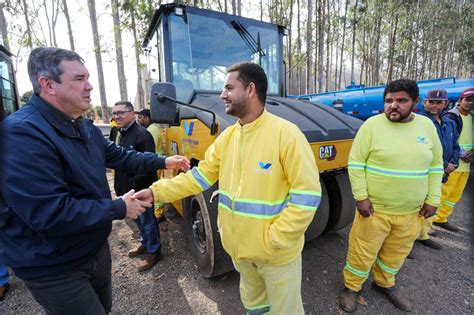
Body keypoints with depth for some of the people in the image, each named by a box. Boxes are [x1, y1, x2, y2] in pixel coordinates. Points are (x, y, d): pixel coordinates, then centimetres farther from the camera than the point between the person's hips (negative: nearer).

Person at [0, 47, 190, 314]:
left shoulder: (85, 127, 3)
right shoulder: (23, 133, -28)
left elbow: (118, 155, 13)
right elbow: (50, 214, -32)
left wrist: (162, 161, 8)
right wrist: (120, 208, -23)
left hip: (96, 248, 8)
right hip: (54, 267, -8)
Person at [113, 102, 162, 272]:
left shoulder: (142, 134, -19)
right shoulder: (122, 133, 11)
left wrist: (134, 184, -21)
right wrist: (119, 185, 13)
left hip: (141, 188, -9)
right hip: (128, 188, 9)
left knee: (147, 220, 5)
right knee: (138, 219, 22)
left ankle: (153, 252, 22)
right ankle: (145, 243, 41)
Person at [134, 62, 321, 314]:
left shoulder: (285, 133, -21)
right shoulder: (227, 137, 0)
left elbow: (307, 195, -21)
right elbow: (201, 175, 3)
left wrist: (273, 240, -19)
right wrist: (156, 191, -2)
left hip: (277, 253, -5)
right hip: (239, 248, 6)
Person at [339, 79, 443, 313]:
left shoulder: (427, 126, 2)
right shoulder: (372, 125, -11)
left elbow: (435, 166, 9)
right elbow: (355, 163, -11)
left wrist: (432, 199, 4)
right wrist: (361, 196, -15)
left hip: (411, 211, 5)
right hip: (374, 208, -4)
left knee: (396, 252, 22)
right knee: (363, 252, 8)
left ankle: (384, 283, 47)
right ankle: (351, 287, 31)